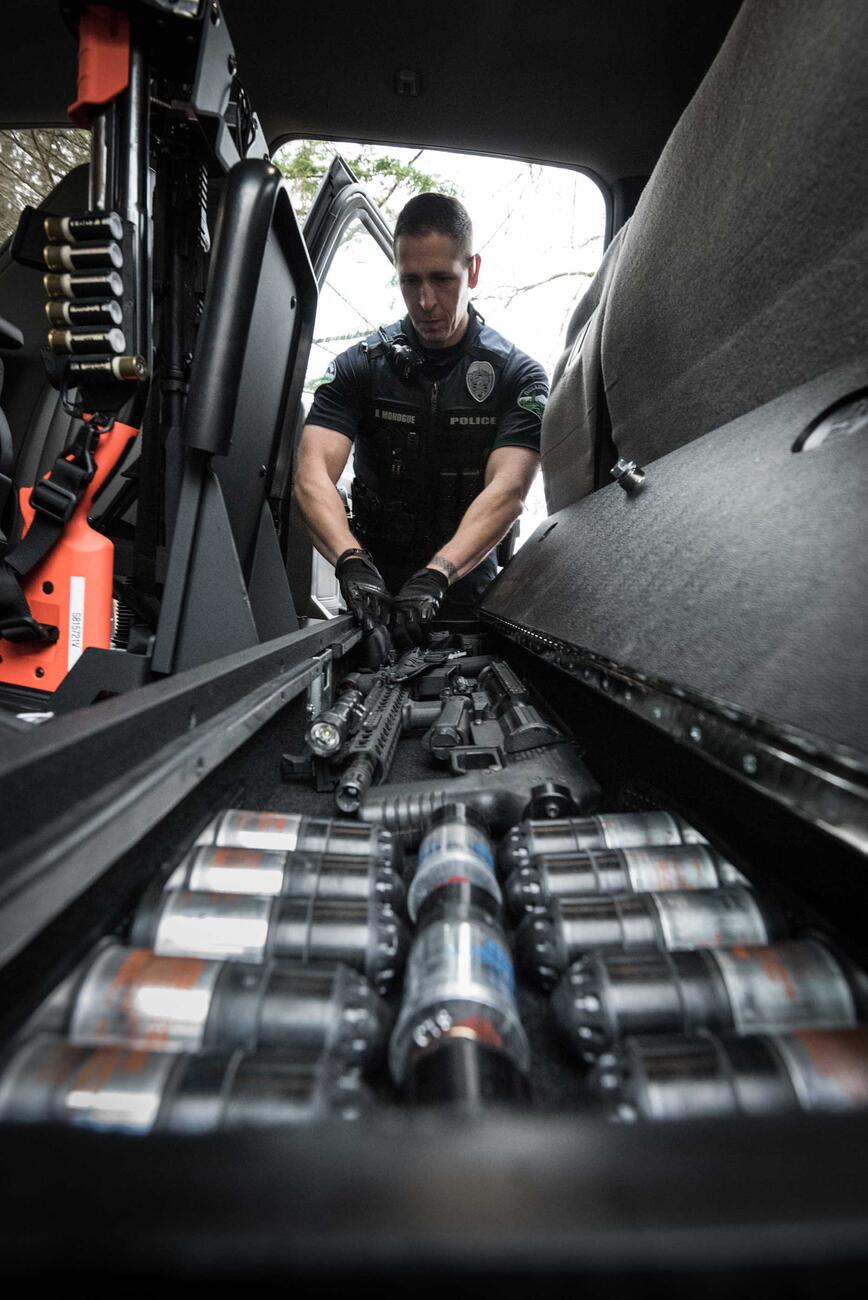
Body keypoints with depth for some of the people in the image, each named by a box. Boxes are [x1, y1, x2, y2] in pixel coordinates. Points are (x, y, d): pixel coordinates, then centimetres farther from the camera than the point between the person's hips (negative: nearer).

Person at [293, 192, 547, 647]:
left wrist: (436, 576, -31)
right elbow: (312, 475, -11)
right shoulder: (359, 366, 2)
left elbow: (507, 491, -15)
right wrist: (352, 562, -31)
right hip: (376, 592, 1)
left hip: (469, 596, 0)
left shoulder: (518, 375, 0)